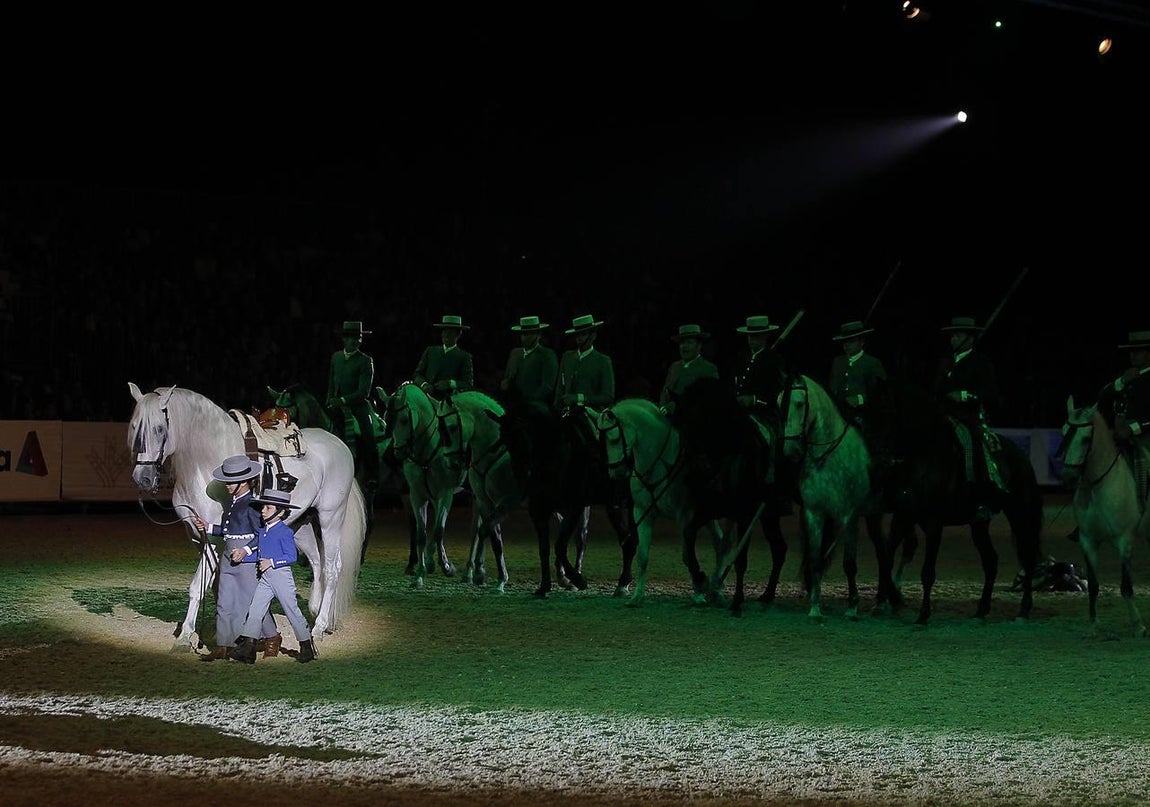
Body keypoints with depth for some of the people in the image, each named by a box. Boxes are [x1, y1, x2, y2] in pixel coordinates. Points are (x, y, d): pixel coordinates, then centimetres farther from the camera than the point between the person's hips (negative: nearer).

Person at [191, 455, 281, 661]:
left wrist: (246, 551, -23)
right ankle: (223, 646, 10)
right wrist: (208, 528, 14)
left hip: (247, 558, -9)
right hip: (228, 556, 9)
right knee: (224, 602, 6)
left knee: (254, 601, 1)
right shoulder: (231, 502, 12)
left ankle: (272, 638, 20)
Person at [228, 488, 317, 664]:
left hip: (281, 575, -7)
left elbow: (292, 556, -16)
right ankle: (247, 646, -6)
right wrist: (243, 554, 5)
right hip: (264, 578, 7)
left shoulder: (285, 532, -13)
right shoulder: (262, 531, 10)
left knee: (292, 611, 2)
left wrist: (271, 562, -22)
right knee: (254, 609, -2)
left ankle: (307, 647, 15)